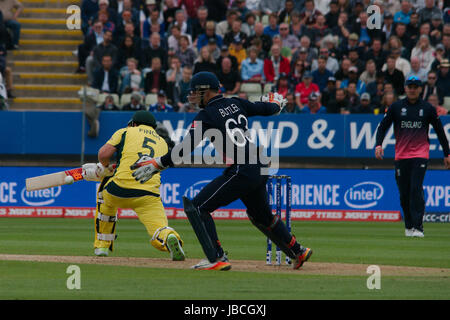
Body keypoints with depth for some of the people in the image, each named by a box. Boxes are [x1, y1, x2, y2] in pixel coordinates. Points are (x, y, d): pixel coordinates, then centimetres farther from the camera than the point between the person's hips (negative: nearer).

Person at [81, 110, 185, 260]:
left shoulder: (126, 132, 15)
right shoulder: (163, 142, 27)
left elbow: (103, 154, 4)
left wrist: (106, 168, 28)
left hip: (120, 189, -1)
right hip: (149, 194, 1)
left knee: (104, 192, 33)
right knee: (160, 233, -2)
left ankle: (102, 245, 33)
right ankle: (169, 237, -41)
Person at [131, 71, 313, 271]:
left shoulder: (206, 115, -6)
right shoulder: (236, 104, 13)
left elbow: (186, 148, -13)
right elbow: (268, 108, 24)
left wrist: (157, 165, -9)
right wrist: (276, 102, 48)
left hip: (240, 172, -8)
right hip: (260, 170, 8)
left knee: (197, 207, -4)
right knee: (262, 216, 29)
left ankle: (217, 259, -12)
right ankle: (298, 252, 40)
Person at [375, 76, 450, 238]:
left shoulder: (428, 108, 4)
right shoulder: (396, 107, 5)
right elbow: (383, 126, 6)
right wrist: (378, 145, -11)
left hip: (420, 155, -2)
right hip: (401, 156, 2)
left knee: (416, 189, -16)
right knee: (404, 193, 4)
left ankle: (418, 227, -17)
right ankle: (408, 226, 20)